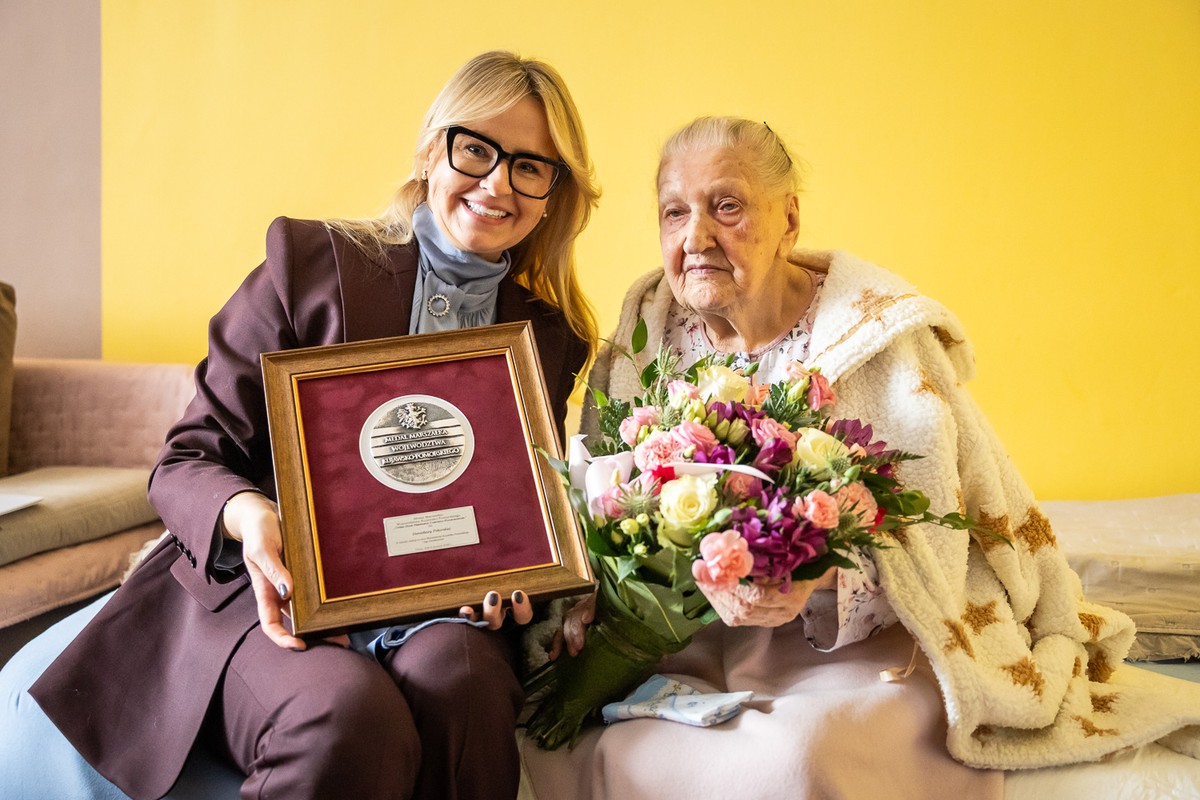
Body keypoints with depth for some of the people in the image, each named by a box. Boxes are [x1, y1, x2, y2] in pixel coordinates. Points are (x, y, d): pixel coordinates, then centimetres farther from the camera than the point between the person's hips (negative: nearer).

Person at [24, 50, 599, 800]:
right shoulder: (310, 261, 1)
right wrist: (248, 514, -22)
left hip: (435, 610, 3)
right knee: (348, 714, -35)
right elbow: (187, 462, 1)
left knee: (456, 679, -33)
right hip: (273, 596, -2)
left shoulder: (553, 338, 11)